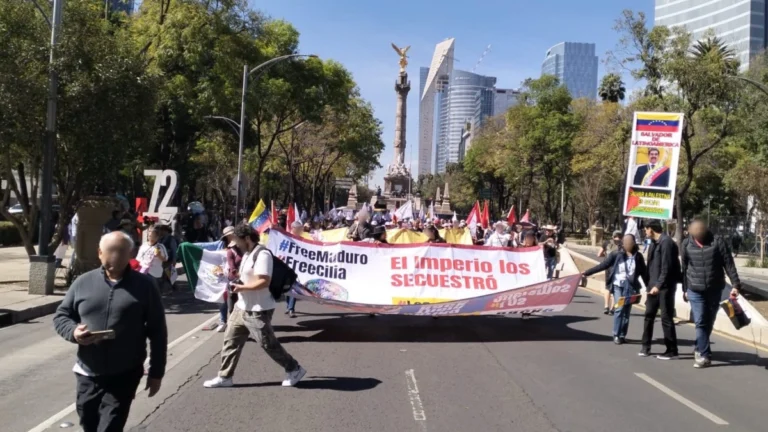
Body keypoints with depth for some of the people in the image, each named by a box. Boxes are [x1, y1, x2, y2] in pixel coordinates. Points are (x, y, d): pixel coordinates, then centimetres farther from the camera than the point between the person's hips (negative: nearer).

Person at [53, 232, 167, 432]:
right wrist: (73, 331, -12)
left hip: (124, 376, -4)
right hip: (88, 374, 4)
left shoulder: (144, 285, -3)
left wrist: (156, 372, -1)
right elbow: (60, 315, 11)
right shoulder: (83, 282, 3)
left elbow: (157, 331, 0)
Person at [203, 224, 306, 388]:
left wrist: (242, 287, -20)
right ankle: (224, 377, 20)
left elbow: (264, 282, -28)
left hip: (257, 311, -10)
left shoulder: (262, 255, -21)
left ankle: (294, 369, 15)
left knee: (268, 344, 0)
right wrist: (237, 282, 6)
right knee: (231, 340, 10)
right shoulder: (248, 254, 11)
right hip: (241, 308, 10)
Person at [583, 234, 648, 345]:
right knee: (620, 308, -11)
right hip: (618, 285, -2)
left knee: (626, 311, 5)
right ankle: (616, 335, -2)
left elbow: (643, 272, 11)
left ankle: (622, 335, 14)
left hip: (631, 286, 2)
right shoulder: (616, 254, -4)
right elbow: (603, 265, -3)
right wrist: (587, 273, -7)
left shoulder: (638, 256, 3)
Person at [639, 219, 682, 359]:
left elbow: (667, 267, -21)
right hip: (654, 285, 9)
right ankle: (645, 346, 20)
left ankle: (672, 350, 7)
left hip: (665, 286, -9)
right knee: (649, 315, 11)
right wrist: (651, 284, 15)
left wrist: (659, 285, -24)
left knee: (666, 318, -2)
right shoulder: (654, 242, 13)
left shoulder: (666, 242, -16)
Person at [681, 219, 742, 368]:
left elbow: (729, 264, -7)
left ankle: (700, 349, 29)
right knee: (700, 322, -6)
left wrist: (735, 285, -14)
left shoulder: (718, 242, -8)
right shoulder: (686, 244, -3)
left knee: (709, 322, 12)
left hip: (715, 289, 0)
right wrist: (685, 289, 10)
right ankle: (704, 355, -1)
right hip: (695, 290, 0)